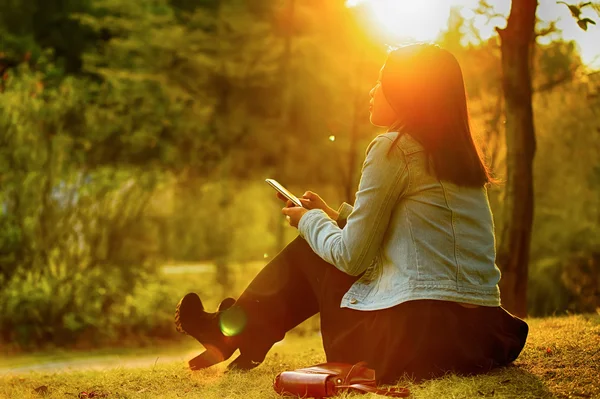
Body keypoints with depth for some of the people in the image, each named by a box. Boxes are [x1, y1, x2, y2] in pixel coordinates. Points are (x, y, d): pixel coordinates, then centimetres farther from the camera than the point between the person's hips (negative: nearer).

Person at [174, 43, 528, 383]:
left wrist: (309, 220, 14)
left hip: (415, 338, -8)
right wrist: (336, 215, 28)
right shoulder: (464, 159, 15)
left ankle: (235, 333, 32)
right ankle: (246, 337, 35)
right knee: (322, 242, 25)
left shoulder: (393, 148, -8)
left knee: (307, 251, 16)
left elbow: (351, 257, -6)